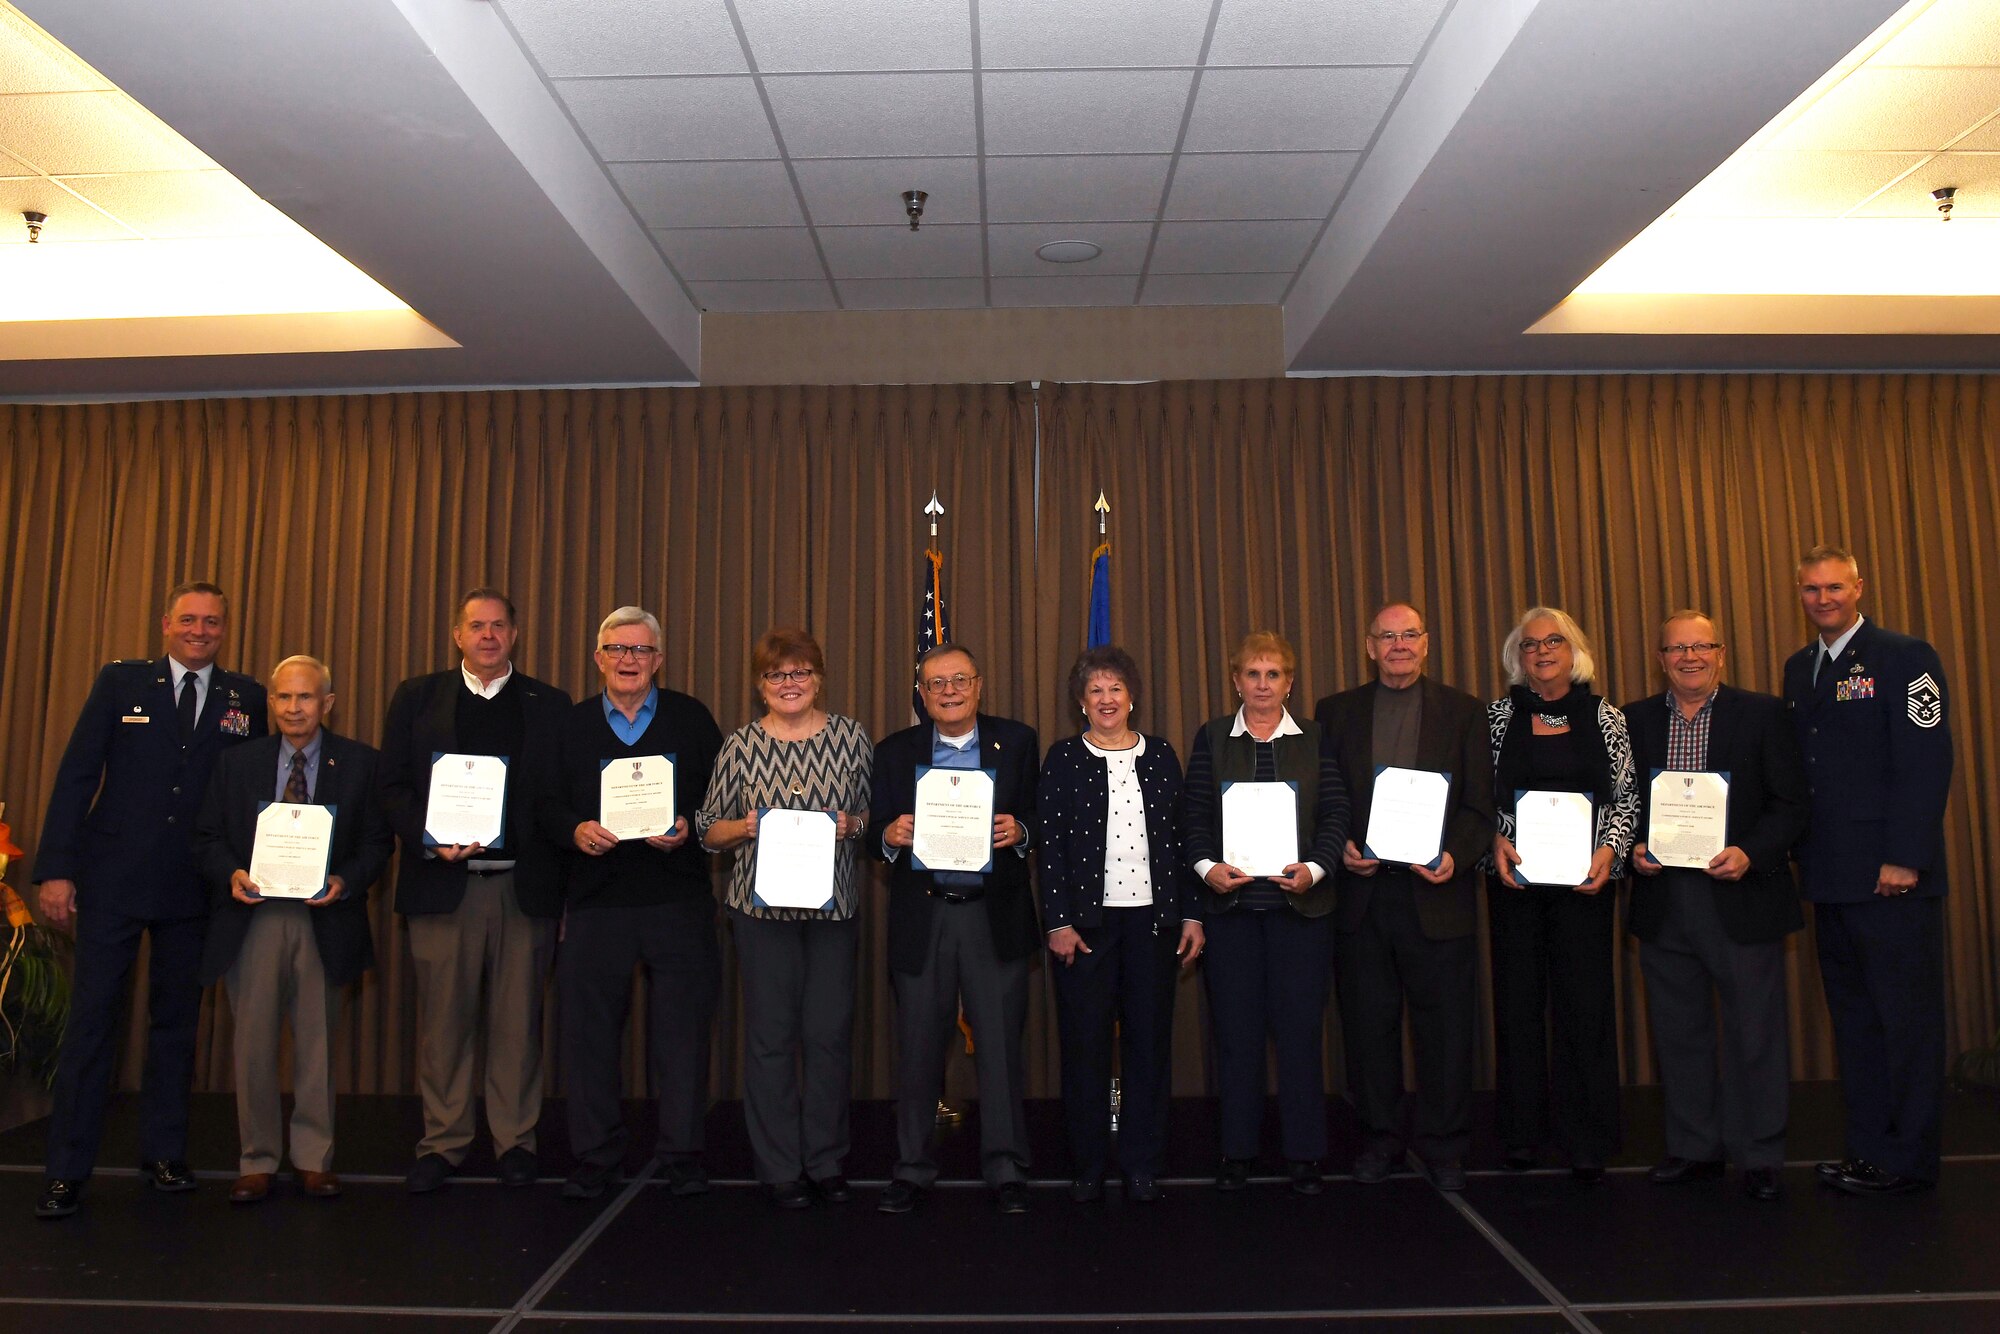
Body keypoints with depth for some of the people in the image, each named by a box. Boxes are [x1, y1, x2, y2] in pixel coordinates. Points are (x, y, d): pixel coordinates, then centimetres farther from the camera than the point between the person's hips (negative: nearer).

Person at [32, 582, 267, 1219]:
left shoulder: (245, 698, 5)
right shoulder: (121, 681, 3)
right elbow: (76, 775, -1)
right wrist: (56, 869, -7)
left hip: (194, 888, 2)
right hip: (112, 880, -1)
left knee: (176, 1023, 10)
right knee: (92, 1018, 1)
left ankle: (164, 1155, 22)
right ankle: (66, 1171, 10)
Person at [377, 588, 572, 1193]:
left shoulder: (548, 705, 8)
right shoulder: (417, 697, 10)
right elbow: (392, 786, 5)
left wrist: (559, 878, -5)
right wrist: (429, 842, -11)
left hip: (524, 886, 0)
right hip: (442, 884, 0)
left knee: (517, 1020, 6)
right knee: (443, 1018, 6)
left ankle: (516, 1142, 17)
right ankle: (442, 1144, 19)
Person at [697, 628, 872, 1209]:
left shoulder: (852, 737, 4)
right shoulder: (740, 745, 3)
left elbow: (874, 816, 11)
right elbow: (709, 830, 7)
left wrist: (850, 824, -9)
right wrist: (749, 825, -12)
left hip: (834, 903, 1)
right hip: (762, 903, -1)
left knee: (830, 1032, 5)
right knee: (771, 1034, 3)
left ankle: (828, 1162, 20)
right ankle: (779, 1168, 16)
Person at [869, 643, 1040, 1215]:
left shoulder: (1017, 742, 5)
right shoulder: (894, 751, 7)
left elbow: (1043, 819, 4)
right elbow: (874, 835, 6)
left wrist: (1020, 831, -17)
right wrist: (890, 835, -16)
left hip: (995, 915, -1)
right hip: (921, 916, 1)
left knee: (1000, 1045, 4)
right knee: (918, 1046, 8)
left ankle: (1005, 1170, 17)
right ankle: (913, 1168, 22)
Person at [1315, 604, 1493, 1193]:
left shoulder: (1463, 711, 7)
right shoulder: (1336, 712, 10)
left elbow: (1480, 805, 3)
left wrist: (1456, 856, -13)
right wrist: (1340, 847, -8)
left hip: (1437, 892, -1)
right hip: (1361, 891, 1)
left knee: (1445, 1027, 5)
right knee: (1368, 1024, 8)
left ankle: (1443, 1145, 19)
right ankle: (1380, 1138, 22)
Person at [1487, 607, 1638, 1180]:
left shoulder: (1605, 718, 4)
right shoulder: (1497, 716, 4)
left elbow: (1626, 795, 5)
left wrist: (1609, 849, -10)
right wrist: (1495, 839, -9)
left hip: (1585, 877, 0)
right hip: (1514, 875, 1)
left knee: (1586, 1001, 1)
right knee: (1517, 1001, 6)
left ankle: (1587, 1141, 12)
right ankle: (1520, 1134, 17)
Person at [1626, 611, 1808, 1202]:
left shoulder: (1763, 713, 1)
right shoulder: (1634, 720, 8)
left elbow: (1790, 802, -2)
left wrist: (1751, 853, -16)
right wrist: (1633, 849, -7)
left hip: (1741, 896, -3)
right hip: (1663, 900, 3)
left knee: (1755, 1030, 4)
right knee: (1678, 1031, 11)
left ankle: (1760, 1156, 18)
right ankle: (1693, 1148, 25)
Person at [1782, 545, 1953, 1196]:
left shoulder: (1906, 658, -4)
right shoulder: (1798, 668, 16)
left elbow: (1928, 763, -11)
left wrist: (1905, 858, -17)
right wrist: (1800, 851, 8)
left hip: (1891, 875, -6)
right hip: (1831, 875, 7)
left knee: (1907, 1016, 2)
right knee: (1853, 1015, 11)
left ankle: (1907, 1159, 11)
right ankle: (1868, 1148, 19)